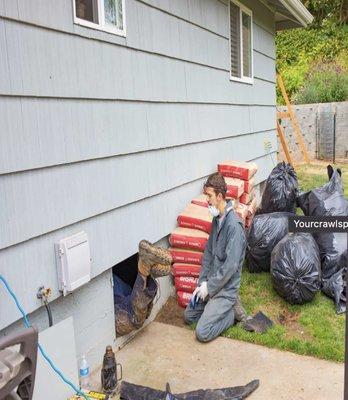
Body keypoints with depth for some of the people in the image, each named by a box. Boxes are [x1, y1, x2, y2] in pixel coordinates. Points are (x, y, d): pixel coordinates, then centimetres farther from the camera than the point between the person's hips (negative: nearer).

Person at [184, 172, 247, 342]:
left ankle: (233, 311, 5)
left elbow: (230, 266, -25)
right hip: (212, 282, 8)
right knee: (189, 316, 14)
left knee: (202, 333, -12)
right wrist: (201, 283, 2)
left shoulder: (234, 225, -24)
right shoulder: (216, 219, 3)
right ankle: (225, 308, 19)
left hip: (227, 287, -8)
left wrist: (209, 287, -16)